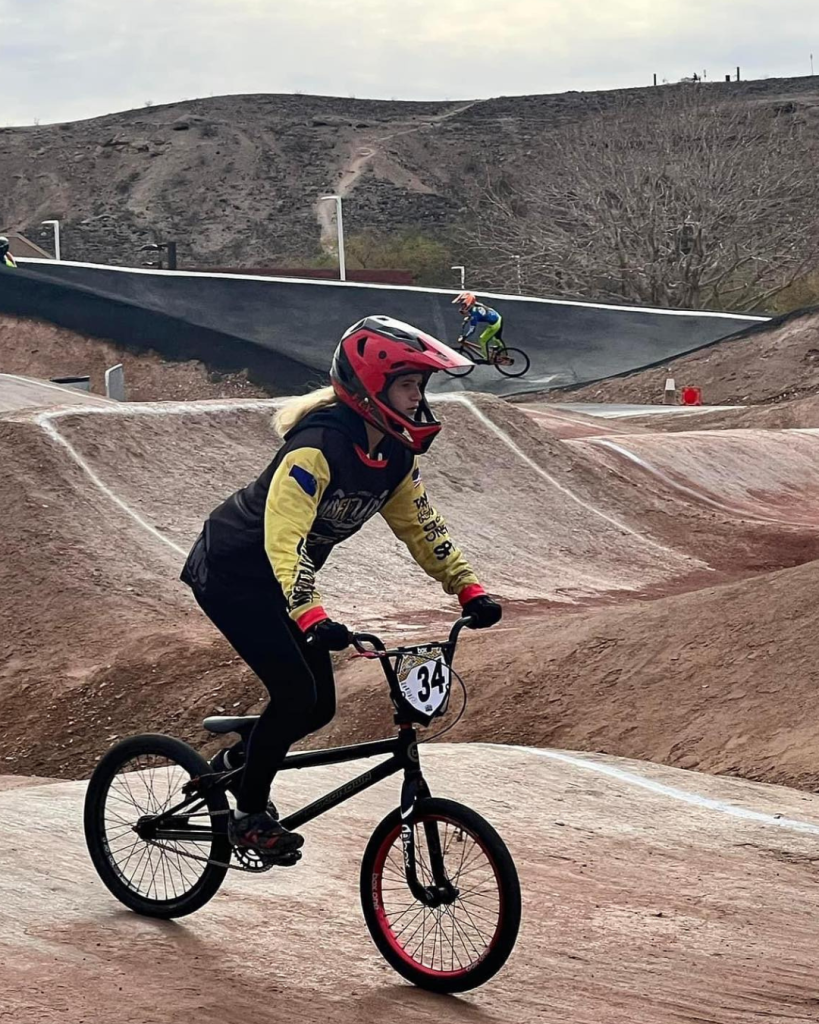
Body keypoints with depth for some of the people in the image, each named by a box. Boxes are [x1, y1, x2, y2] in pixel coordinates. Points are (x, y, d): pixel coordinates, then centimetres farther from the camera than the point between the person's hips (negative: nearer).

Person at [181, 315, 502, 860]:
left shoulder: (394, 454, -6)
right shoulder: (318, 445, -31)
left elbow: (421, 524, 6)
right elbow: (284, 536, -40)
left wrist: (469, 588, -3)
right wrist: (311, 617, -52)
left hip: (280, 579, 8)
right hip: (230, 571, -8)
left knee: (319, 705, 3)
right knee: (297, 693, -17)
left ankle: (232, 764, 28)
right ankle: (249, 815, 1)